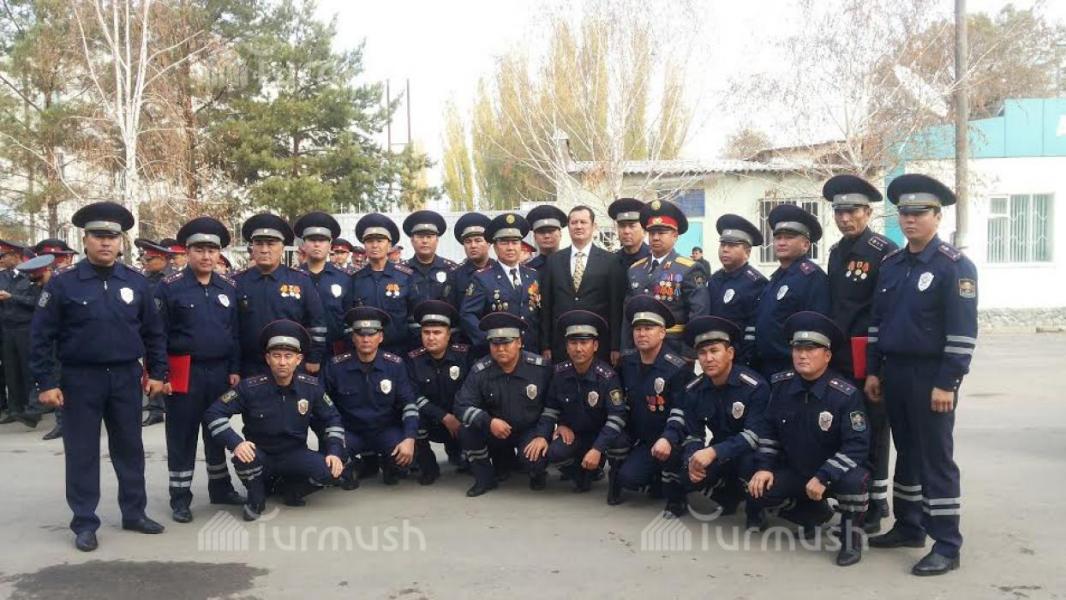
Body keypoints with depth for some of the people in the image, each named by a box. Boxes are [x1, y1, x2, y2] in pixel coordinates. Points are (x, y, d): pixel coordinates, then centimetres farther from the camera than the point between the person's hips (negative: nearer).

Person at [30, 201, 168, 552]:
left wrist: (157, 373, 3)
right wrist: (45, 383, -8)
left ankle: (134, 513, 24)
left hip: (126, 378, 3)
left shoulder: (136, 282, 3)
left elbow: (154, 332, 8)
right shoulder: (63, 283, -5)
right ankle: (84, 523, 16)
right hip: (80, 379, -2)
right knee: (81, 452, 5)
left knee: (129, 448, 11)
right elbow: (41, 336, -4)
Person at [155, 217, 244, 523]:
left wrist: (234, 369, 4)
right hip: (184, 373, -4)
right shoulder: (169, 286, -6)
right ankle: (180, 497, 14)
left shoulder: (229, 287, 6)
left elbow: (235, 332, 9)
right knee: (182, 436, 5)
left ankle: (221, 487, 29)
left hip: (220, 372, 4)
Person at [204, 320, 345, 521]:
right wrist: (236, 443, -30)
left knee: (330, 471, -26)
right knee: (243, 459, -36)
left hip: (295, 455, 1)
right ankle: (256, 497, -1)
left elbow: (332, 419, 2)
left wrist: (334, 452, -13)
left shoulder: (311, 386, -10)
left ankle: (290, 489, 7)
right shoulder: (250, 387, -17)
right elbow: (213, 413, -15)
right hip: (261, 456, -1)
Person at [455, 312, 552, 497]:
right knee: (466, 432, -24)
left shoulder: (541, 368, -15)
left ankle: (537, 472, 11)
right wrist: (488, 422, -32)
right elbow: (462, 405, -15)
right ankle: (486, 477, 2)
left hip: (530, 431, -2)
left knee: (533, 461, -30)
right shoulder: (480, 371, -13)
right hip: (494, 431, 2)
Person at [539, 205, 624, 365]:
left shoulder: (610, 261, 1)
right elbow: (546, 306, 7)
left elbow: (616, 306, 0)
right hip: (560, 345, 2)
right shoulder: (553, 261, 8)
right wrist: (545, 346, 3)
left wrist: (615, 347, -4)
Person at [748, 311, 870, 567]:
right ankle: (814, 512, 13)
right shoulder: (781, 384, -6)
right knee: (759, 491, -18)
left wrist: (824, 478, -31)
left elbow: (857, 446, -24)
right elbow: (767, 428, 4)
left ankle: (851, 533, -4)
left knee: (853, 480, -37)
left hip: (835, 472, -4)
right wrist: (764, 467, -8)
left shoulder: (846, 394, -20)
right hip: (794, 471, 5)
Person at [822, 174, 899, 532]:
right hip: (840, 358, 7)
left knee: (872, 429, 3)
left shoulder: (885, 252, -10)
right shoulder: (836, 252, 13)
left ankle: (875, 504, 14)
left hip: (870, 359, -7)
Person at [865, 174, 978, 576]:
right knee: (906, 452, 15)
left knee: (936, 459, -1)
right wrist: (873, 371, 11)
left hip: (930, 377, -6)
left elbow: (963, 331, -15)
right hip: (895, 373, 7)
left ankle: (946, 546, 7)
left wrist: (946, 383, -18)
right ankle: (909, 527, 27)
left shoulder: (954, 266, -10)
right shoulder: (890, 264, 10)